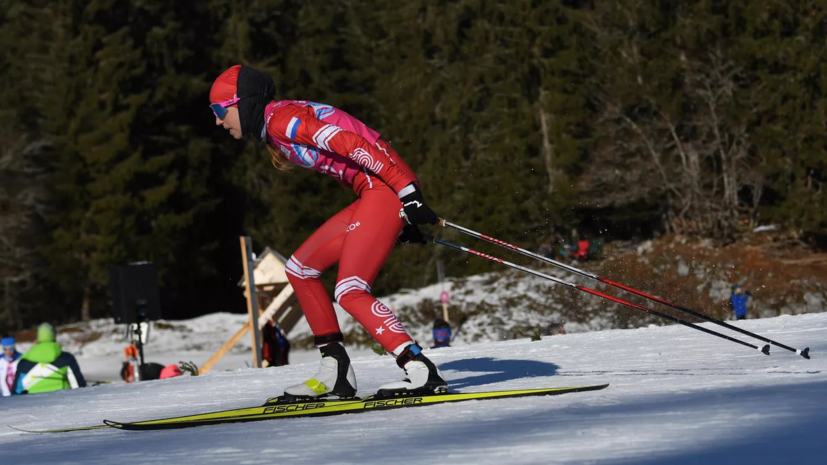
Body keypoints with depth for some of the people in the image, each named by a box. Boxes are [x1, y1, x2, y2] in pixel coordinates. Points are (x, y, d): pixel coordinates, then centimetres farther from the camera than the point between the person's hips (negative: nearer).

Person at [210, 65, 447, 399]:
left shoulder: (281, 118, -12)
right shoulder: (276, 131, 18)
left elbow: (351, 144, -21)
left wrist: (408, 194, -25)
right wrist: (400, 220, 19)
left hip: (390, 186, -10)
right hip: (375, 195, 10)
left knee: (349, 291, -16)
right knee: (300, 268, 12)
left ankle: (421, 373, -21)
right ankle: (336, 372, 11)